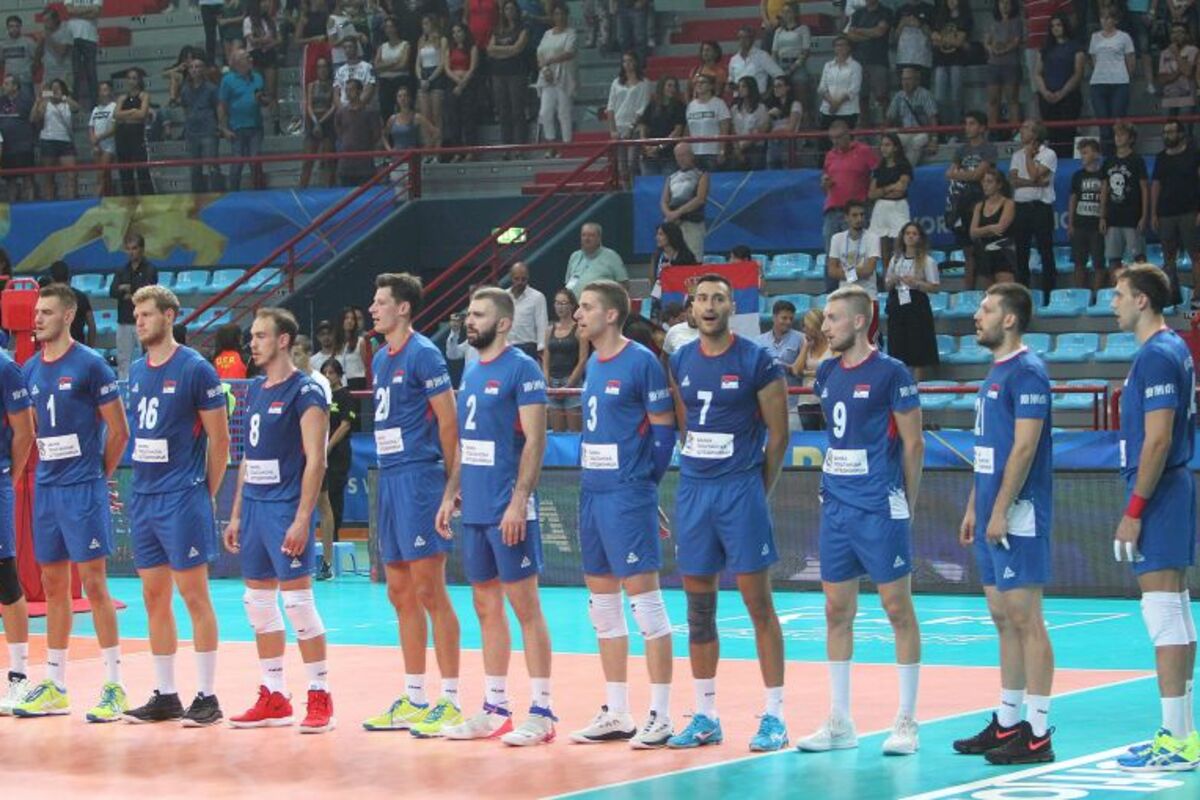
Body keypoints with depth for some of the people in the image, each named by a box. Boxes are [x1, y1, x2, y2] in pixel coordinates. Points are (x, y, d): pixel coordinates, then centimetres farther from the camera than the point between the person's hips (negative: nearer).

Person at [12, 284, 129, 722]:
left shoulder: (90, 365, -9)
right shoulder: (30, 370, 10)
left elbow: (119, 430, -6)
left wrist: (99, 474, 0)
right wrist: (48, 471, 11)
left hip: (83, 489, -6)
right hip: (45, 488, 7)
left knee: (93, 583, -7)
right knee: (53, 586, 10)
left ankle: (114, 686, -3)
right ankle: (54, 687, 16)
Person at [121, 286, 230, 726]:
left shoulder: (195, 369, -9)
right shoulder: (136, 371, 12)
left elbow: (219, 439, -7)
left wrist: (205, 494, -5)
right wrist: (141, 486, 12)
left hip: (182, 498, -7)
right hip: (143, 498, 7)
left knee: (194, 595, -4)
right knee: (154, 597, 9)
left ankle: (207, 697, 0)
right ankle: (165, 696, 16)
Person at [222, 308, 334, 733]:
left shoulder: (305, 392, -11)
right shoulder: (255, 390, 15)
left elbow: (315, 461, -16)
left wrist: (301, 519, -21)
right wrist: (236, 514, 17)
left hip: (286, 508, -9)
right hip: (254, 506, 9)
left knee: (297, 601, -8)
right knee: (258, 603, 10)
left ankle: (320, 698, -1)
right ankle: (273, 697, 17)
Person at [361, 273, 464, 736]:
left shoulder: (423, 355, -10)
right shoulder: (381, 359, 16)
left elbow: (449, 422, -11)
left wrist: (450, 484, -10)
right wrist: (387, 477, 14)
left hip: (419, 478, -9)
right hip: (389, 481, 9)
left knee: (430, 594, -8)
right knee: (401, 595, 11)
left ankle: (450, 702, -5)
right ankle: (413, 701, 17)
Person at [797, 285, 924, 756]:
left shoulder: (890, 373, -9)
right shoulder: (827, 374, 11)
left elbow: (913, 443, -5)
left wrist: (906, 504, -2)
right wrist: (833, 489, 16)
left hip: (880, 510, -7)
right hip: (836, 506, 7)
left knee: (898, 609, -1)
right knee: (837, 612, 8)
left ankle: (906, 723, 4)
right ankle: (839, 723, 14)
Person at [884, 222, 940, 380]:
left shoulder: (927, 261, -1)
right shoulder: (895, 260, 13)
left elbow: (934, 287, -6)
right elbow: (887, 284, 18)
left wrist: (916, 283, -18)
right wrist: (891, 282, -4)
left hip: (917, 304, -4)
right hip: (897, 304, 4)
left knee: (919, 350, -4)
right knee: (897, 350, 3)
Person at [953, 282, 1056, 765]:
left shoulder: (1026, 372, -13)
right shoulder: (995, 373, 17)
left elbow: (1024, 446, -19)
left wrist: (1000, 511, -21)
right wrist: (974, 508, 20)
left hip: (1017, 513, -10)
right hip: (992, 514, 10)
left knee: (1025, 619, -8)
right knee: (1003, 617, 13)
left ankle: (1037, 734, -6)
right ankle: (1007, 723, 19)